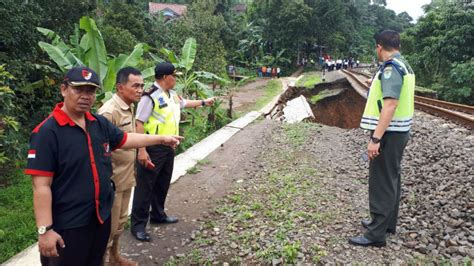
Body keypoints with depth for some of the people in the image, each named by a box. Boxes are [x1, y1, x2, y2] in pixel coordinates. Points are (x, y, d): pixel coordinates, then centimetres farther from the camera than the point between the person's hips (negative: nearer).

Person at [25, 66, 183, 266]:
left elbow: (125, 139, 18)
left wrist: (162, 139, 21)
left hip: (101, 217, 6)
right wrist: (45, 230, -21)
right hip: (67, 225, -6)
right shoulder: (47, 132, -18)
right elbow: (41, 186, -20)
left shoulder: (100, 123, 1)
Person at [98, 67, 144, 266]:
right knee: (108, 225, 7)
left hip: (126, 177, 9)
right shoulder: (109, 111, -23)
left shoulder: (130, 108, 6)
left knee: (120, 221, 23)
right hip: (113, 180, -9)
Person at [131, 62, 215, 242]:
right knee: (145, 186, 0)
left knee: (163, 184, 20)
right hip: (153, 149, -9)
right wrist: (142, 150, -24)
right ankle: (138, 225, 11)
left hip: (168, 147, 9)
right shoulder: (150, 96, -19)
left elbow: (184, 103, 32)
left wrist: (204, 102, 42)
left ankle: (158, 215, 38)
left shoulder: (172, 95, 9)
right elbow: (140, 124, -21)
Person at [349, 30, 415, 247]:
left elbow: (390, 105, -26)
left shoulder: (391, 68, -18)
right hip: (399, 131, 10)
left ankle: (376, 234, 5)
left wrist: (375, 138, -27)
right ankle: (387, 223, 32)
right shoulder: (405, 66, 13)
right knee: (391, 179, 18)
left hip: (389, 133, -10)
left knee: (381, 183, -4)